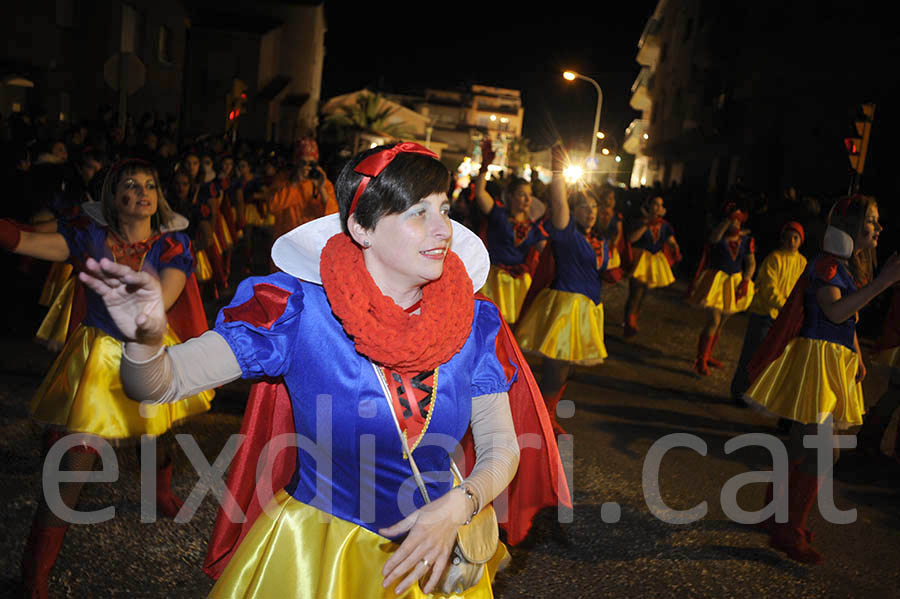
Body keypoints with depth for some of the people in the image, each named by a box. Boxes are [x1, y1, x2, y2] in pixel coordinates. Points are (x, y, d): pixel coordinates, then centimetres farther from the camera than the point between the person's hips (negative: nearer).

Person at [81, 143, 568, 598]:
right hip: (311, 550, -2)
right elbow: (159, 385, -21)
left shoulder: (474, 323, -11)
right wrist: (145, 340, -43)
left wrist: (458, 505, -25)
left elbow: (500, 448, -5)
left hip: (432, 552, 3)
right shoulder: (302, 310, -19)